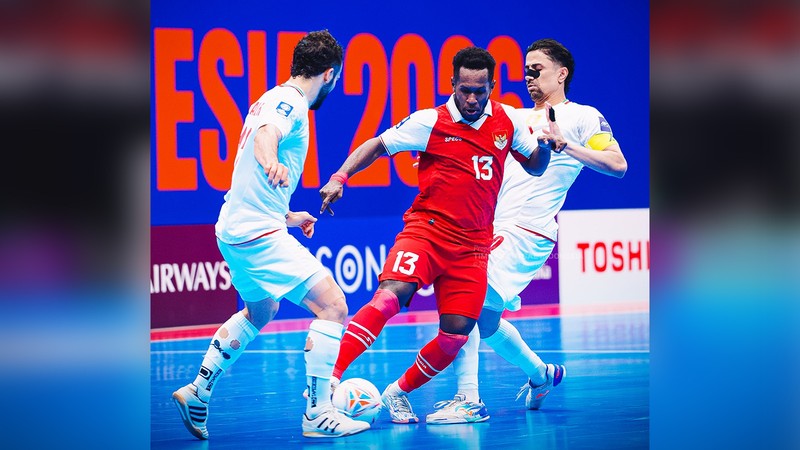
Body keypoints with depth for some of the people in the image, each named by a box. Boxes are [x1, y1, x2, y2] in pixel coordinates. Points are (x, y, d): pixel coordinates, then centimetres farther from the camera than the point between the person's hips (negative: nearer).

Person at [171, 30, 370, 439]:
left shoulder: (273, 99, 18)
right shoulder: (289, 103, -12)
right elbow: (266, 136, -36)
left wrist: (286, 217, 43)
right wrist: (270, 162, -59)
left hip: (236, 229, 11)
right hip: (258, 233, -11)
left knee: (260, 311, 32)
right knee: (333, 306, -14)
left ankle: (196, 392, 33)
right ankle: (318, 414, -15)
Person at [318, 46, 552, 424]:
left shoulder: (507, 120, 6)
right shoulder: (430, 122, -5)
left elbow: (534, 166, 18)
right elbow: (379, 145, 4)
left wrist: (546, 143, -4)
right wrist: (340, 177, -8)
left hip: (473, 246, 4)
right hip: (426, 230, -4)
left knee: (456, 334, -4)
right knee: (390, 296, -28)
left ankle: (398, 393, 19)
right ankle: (329, 378, -31)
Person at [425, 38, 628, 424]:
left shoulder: (582, 117, 3)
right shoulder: (516, 118, 24)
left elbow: (617, 164, -10)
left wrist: (566, 145, -20)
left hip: (526, 232, -8)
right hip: (495, 229, 8)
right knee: (485, 320, 14)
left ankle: (468, 399, -19)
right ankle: (540, 374, 38)